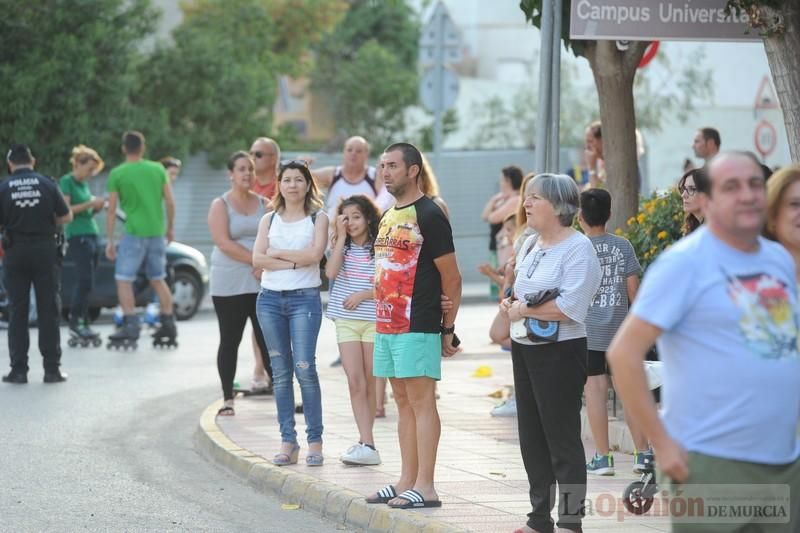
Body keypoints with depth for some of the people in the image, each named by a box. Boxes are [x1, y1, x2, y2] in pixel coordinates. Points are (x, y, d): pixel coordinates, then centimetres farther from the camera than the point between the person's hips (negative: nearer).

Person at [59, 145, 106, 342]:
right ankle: (75, 320, -8)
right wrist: (90, 204, -15)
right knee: (86, 281, -14)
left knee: (86, 283, 4)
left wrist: (97, 208, 6)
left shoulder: (84, 184, 19)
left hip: (92, 234, 8)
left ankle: (82, 324, 4)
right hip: (77, 236, -8)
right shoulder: (66, 182, -4)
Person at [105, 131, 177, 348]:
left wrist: (110, 240, 2)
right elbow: (170, 202, 6)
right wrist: (170, 229, 18)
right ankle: (169, 326, 15)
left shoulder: (117, 174, -3)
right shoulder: (158, 169, 6)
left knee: (123, 280, 1)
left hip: (134, 233, -5)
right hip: (157, 232, 5)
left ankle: (130, 328, -9)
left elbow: (111, 210, -3)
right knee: (158, 280, 17)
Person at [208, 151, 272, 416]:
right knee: (230, 341, 3)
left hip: (263, 283, 2)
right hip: (229, 285, -2)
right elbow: (224, 243, -12)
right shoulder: (220, 205, 0)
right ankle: (228, 399, 9)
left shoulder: (265, 204, 10)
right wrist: (256, 260, -16)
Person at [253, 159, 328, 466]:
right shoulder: (269, 220, 13)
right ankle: (288, 441, 6)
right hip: (270, 299, 3)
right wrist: (294, 261, -9)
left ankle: (315, 441, -9)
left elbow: (315, 254, -10)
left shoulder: (318, 219, 5)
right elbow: (257, 259, 0)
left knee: (304, 368, -13)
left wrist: (277, 253, -3)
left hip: (304, 298, -3)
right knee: (280, 372, 3)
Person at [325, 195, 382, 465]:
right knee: (355, 383, -6)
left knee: (370, 383, 4)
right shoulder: (342, 247, 9)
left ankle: (365, 441, 11)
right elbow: (331, 272, -9)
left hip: (374, 321, -2)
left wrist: (363, 295, -14)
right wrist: (341, 237, -7)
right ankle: (367, 445, -11)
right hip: (346, 321, 2)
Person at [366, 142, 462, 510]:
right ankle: (406, 481, 15)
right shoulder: (388, 217, 16)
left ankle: (425, 487, -8)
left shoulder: (429, 215, -10)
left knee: (421, 400, -8)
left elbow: (452, 278, -9)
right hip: (388, 324, 9)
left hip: (418, 325, -9)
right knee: (403, 401, 11)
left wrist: (448, 329, -8)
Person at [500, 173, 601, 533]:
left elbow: (570, 306, -23)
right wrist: (510, 304, 0)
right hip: (524, 350, 9)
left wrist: (525, 310, -14)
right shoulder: (530, 244, 14)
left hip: (559, 352, -9)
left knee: (562, 438, -4)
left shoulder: (577, 248, -12)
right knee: (531, 437, 13)